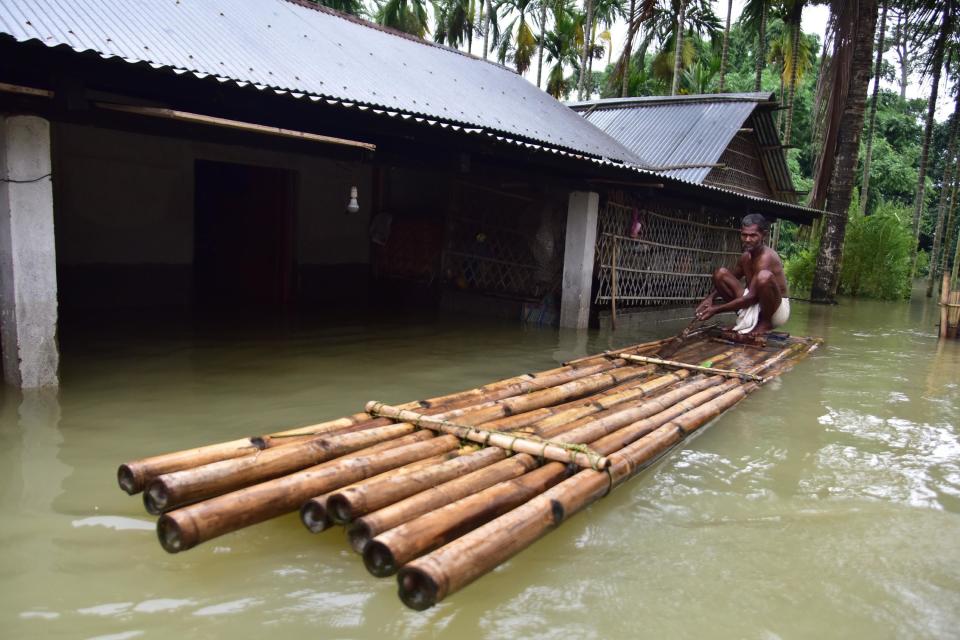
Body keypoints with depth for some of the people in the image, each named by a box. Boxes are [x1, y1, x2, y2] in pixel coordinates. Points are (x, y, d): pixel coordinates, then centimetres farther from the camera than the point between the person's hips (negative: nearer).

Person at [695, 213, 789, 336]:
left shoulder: (767, 257, -24)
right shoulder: (745, 257, 0)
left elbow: (751, 297, -30)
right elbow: (725, 281, 15)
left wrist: (717, 309, -28)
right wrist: (710, 298, -6)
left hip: (778, 309, -7)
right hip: (754, 305, 7)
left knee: (765, 276, -38)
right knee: (721, 273, -5)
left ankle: (765, 322, -11)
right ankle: (746, 320, 2)